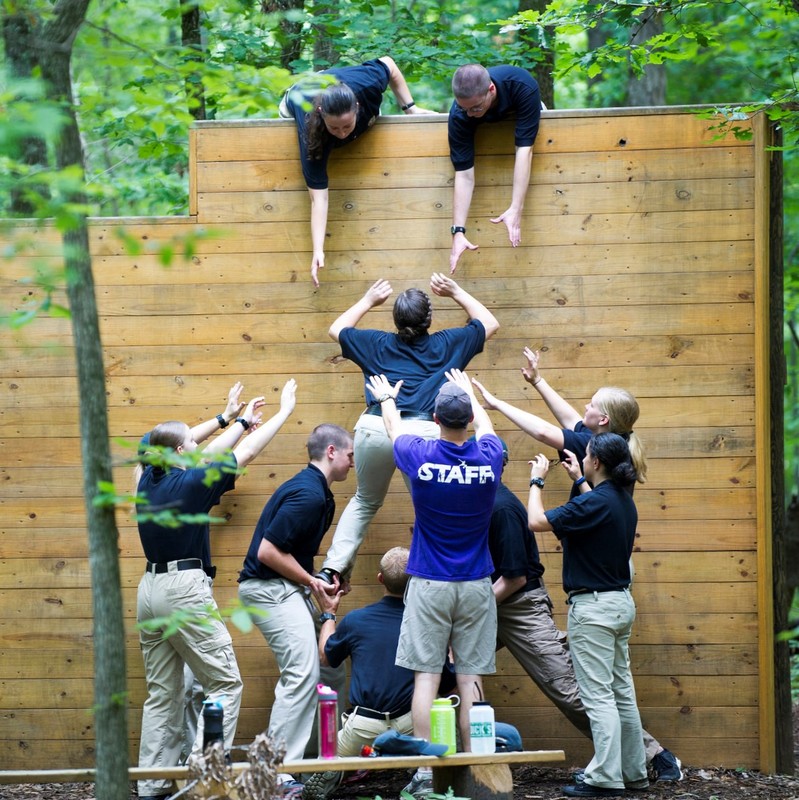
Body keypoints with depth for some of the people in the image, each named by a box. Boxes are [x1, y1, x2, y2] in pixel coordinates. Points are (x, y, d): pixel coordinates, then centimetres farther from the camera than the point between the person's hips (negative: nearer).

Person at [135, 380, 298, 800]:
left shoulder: (149, 479, 7)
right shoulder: (191, 483, -11)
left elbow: (205, 455, 24)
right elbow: (247, 452, 0)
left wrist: (234, 420, 36)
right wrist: (284, 411, 12)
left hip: (150, 588, 8)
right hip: (186, 590, -8)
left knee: (162, 693, 10)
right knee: (225, 682, -1)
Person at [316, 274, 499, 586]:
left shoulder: (379, 345, 17)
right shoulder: (447, 345, 14)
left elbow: (336, 330, 36)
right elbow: (489, 323, 31)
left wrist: (368, 301, 42)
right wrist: (456, 293, 34)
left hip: (375, 428, 2)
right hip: (422, 432, -2)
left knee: (365, 501, 23)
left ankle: (332, 568, 14)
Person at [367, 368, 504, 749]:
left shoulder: (420, 456, -9)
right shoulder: (488, 458, -4)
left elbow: (394, 428, 15)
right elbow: (485, 426, 21)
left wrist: (386, 399, 37)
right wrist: (468, 392, 42)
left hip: (429, 584, -2)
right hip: (476, 585, 2)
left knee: (426, 675, -1)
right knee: (470, 679, 3)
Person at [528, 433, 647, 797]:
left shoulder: (594, 503, -20)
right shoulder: (623, 502, 8)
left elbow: (537, 521, -20)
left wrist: (536, 481, -6)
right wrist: (579, 480, 35)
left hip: (593, 605, -9)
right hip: (621, 602, 9)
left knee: (597, 695, -8)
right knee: (622, 691, 14)